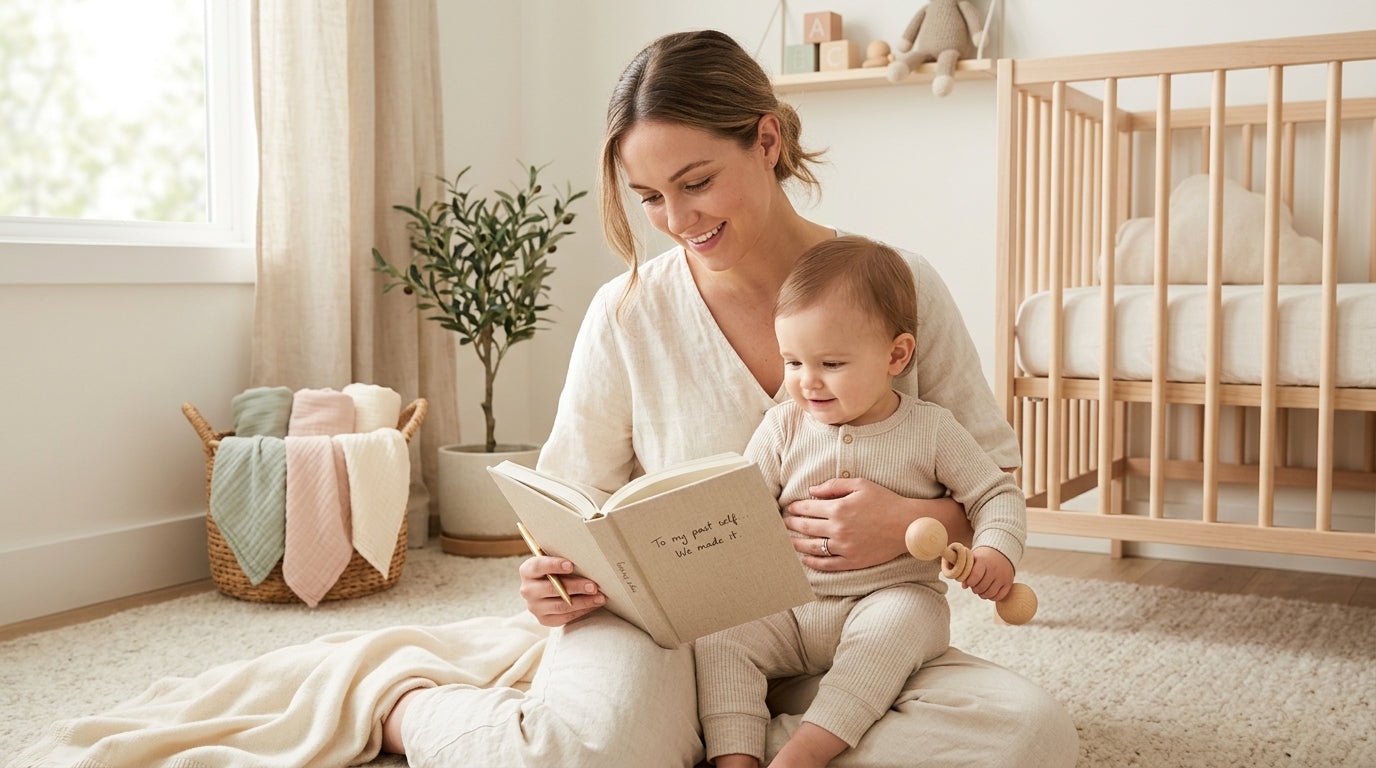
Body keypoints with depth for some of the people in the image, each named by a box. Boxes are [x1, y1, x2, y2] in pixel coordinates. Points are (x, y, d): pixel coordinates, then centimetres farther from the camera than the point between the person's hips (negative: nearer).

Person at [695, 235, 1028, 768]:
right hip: (790, 605, 3)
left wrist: (995, 549, -14)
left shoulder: (931, 431, -2)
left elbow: (995, 494, 5)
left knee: (891, 628, -36)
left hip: (896, 596, -2)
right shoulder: (782, 428, 3)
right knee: (720, 634, -21)